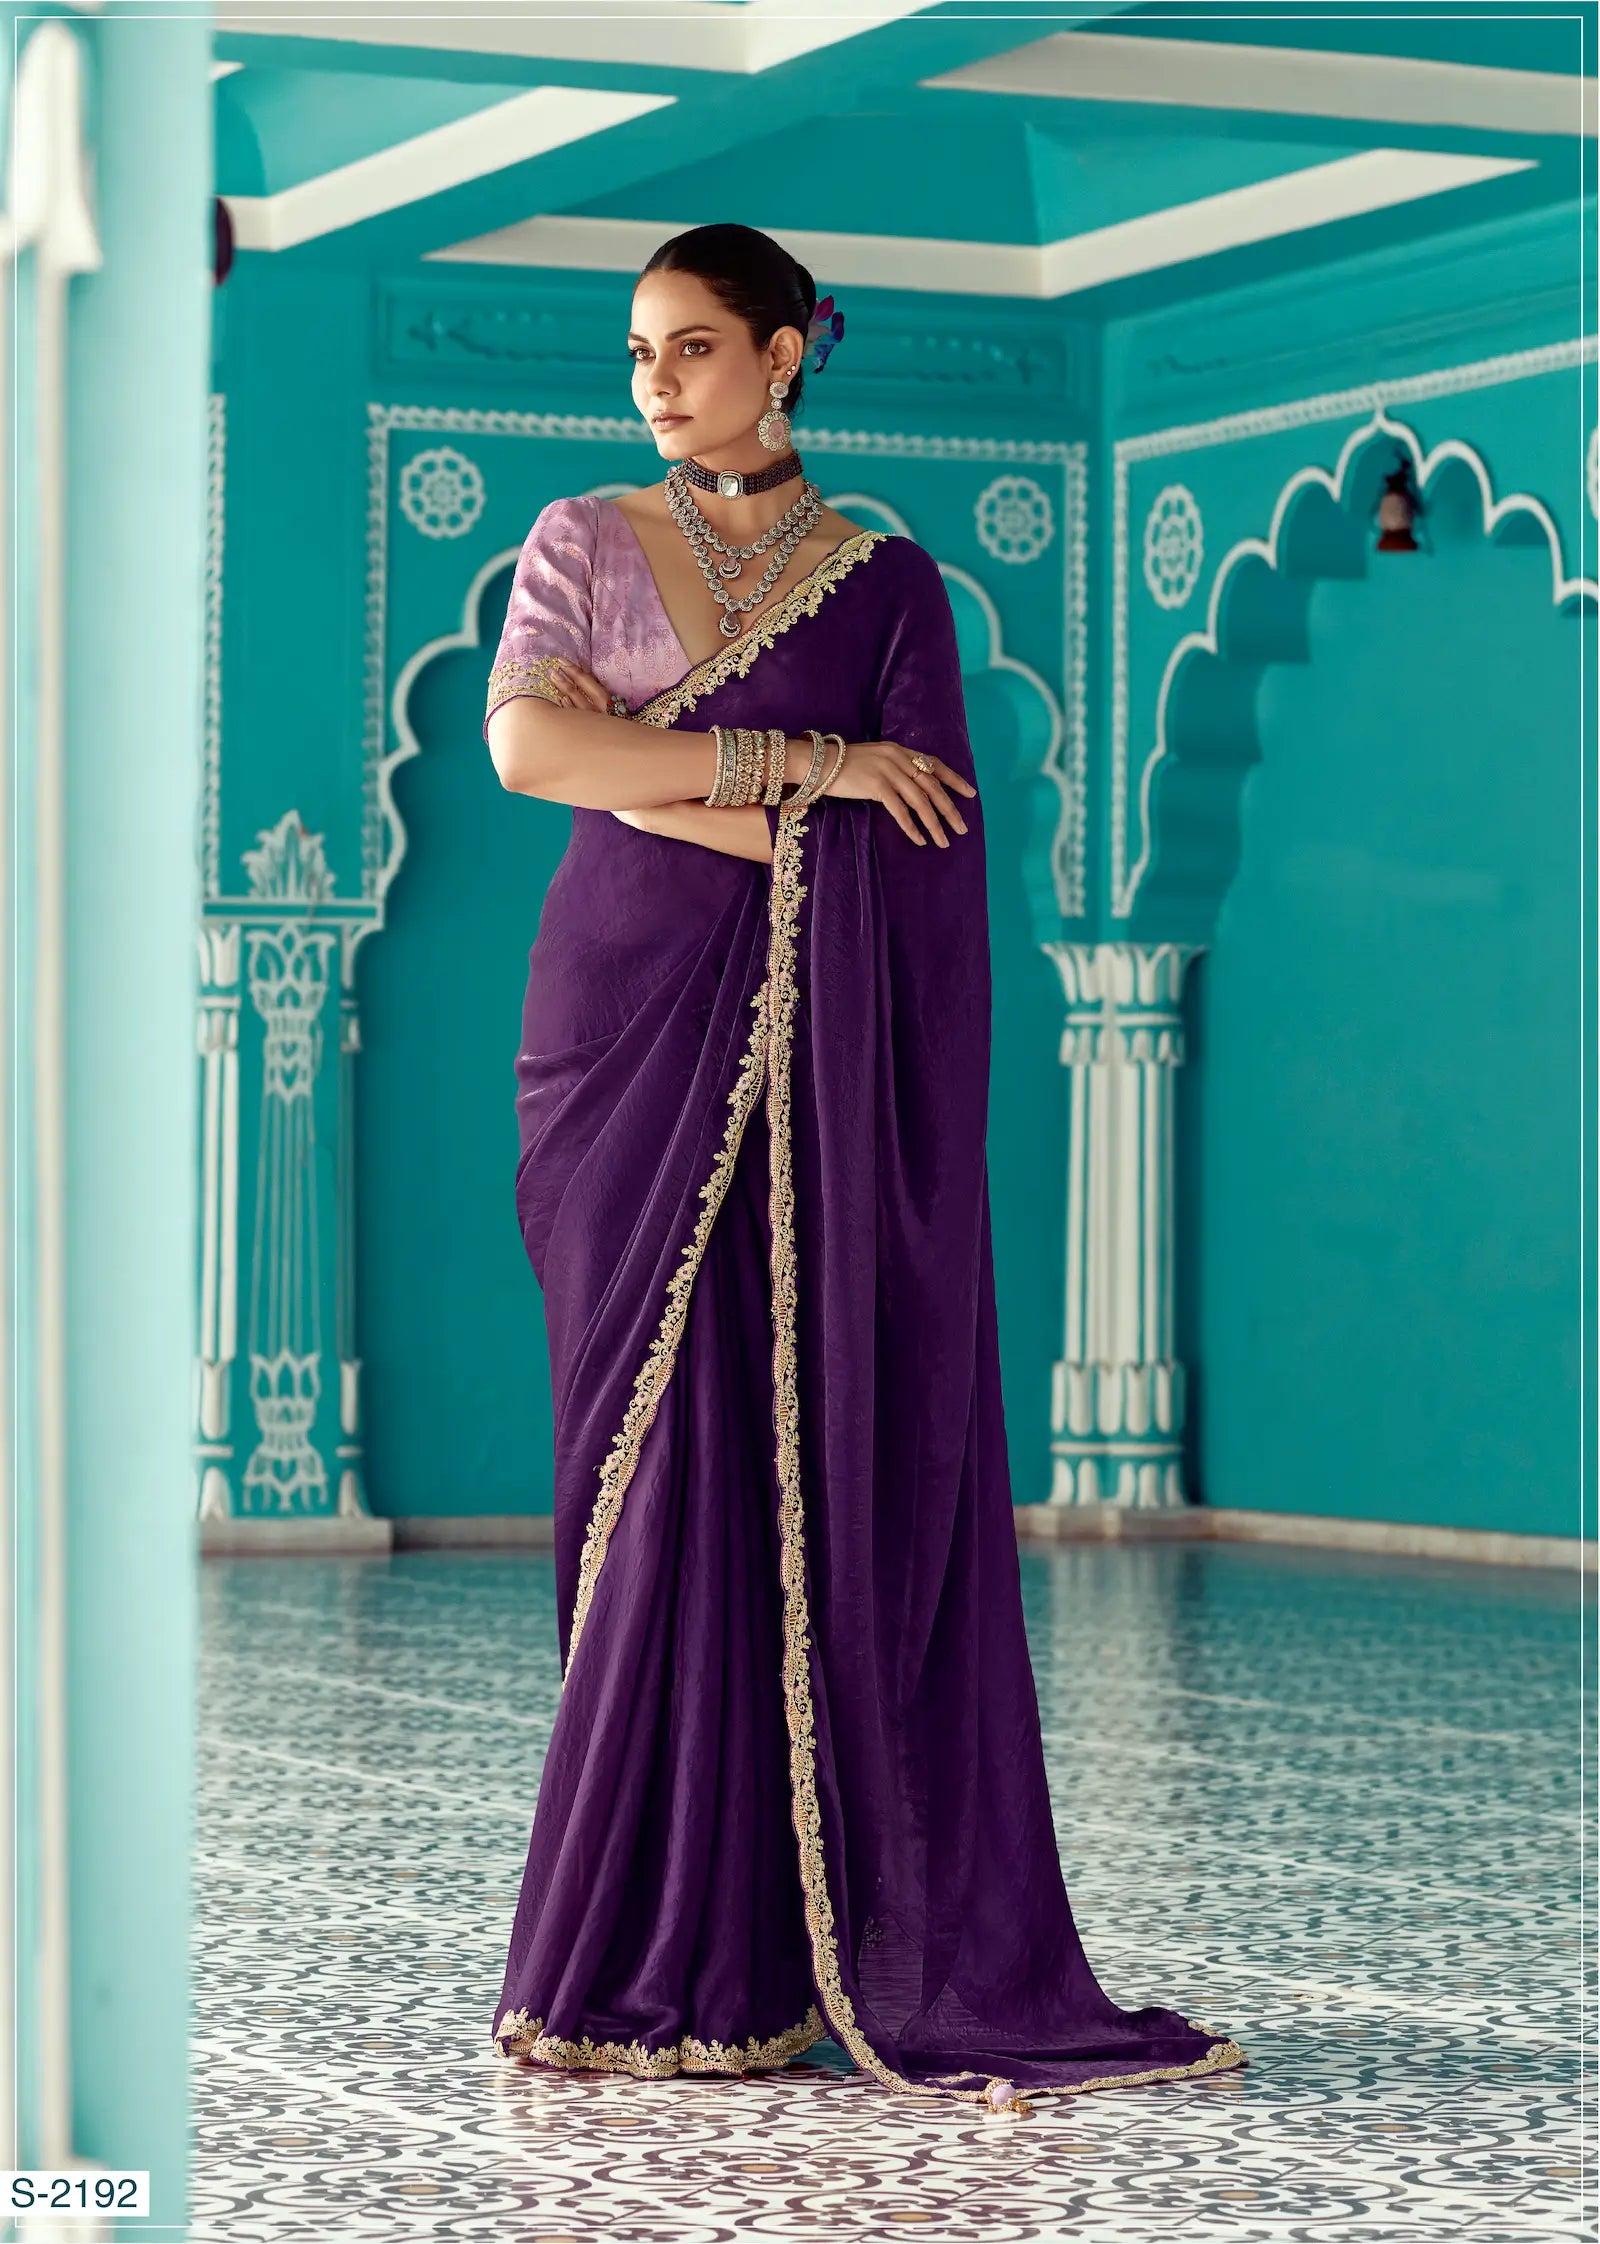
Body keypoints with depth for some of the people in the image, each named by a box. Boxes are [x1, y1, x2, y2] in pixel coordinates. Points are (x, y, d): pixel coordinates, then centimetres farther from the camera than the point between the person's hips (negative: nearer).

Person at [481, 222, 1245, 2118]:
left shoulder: (885, 585, 8)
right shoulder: (583, 544, 11)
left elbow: (907, 858, -4)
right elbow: (525, 746, -8)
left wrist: (659, 780, -10)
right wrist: (791, 768, -11)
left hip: (815, 1066, 0)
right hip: (626, 1039, 1)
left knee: (826, 1470, -5)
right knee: (661, 1460, -4)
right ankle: (672, 1944, -1)